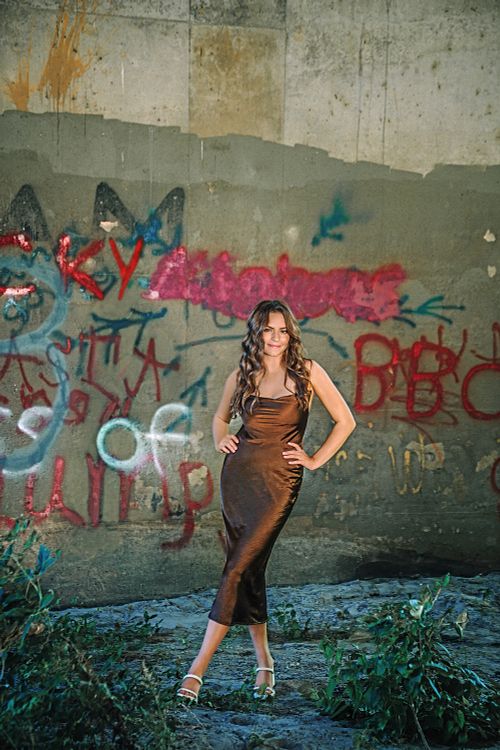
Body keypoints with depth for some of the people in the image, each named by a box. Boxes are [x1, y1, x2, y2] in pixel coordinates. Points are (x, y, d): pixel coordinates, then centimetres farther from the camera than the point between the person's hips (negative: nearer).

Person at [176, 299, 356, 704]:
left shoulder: (307, 372, -1)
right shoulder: (242, 376, 8)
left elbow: (345, 420, 4)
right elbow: (220, 416, 26)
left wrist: (316, 460, 0)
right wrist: (221, 440, 6)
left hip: (279, 481, -4)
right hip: (238, 475, 4)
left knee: (239, 567, -11)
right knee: (248, 569, 5)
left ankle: (199, 667, -10)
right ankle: (264, 662, 17)